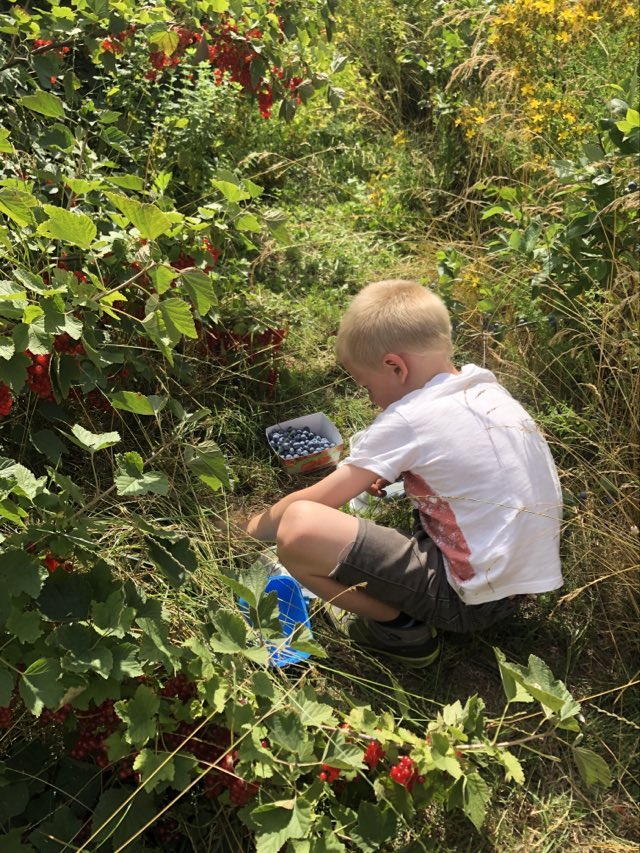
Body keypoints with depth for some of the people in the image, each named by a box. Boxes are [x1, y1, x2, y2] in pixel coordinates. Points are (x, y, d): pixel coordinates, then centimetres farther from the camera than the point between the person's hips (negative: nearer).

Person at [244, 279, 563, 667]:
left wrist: (254, 527, 8)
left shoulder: (407, 420, -18)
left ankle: (402, 628, 0)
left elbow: (315, 502, -9)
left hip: (473, 598, -9)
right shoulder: (487, 387, 3)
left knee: (298, 529, -21)